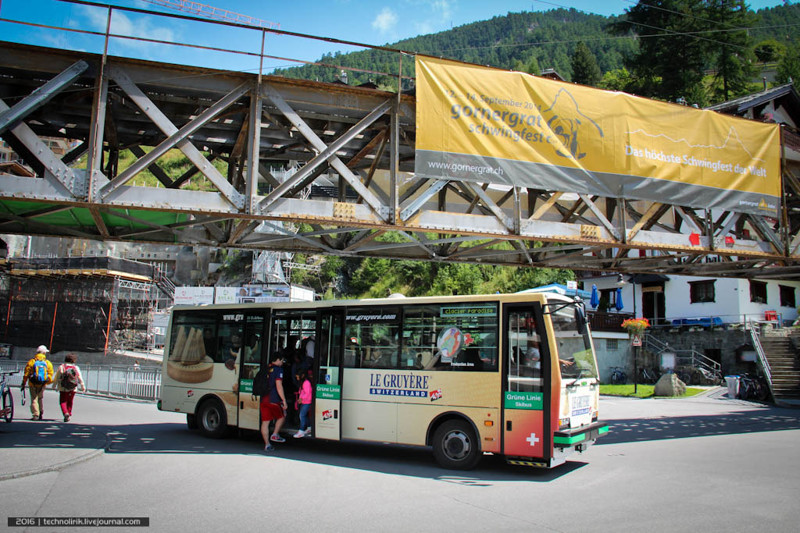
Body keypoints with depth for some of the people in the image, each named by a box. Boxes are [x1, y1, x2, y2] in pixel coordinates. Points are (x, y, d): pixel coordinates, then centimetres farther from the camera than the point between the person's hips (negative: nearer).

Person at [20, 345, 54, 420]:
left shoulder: (31, 361, -3)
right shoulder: (48, 363, 0)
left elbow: (26, 374, -1)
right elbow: (50, 374, 2)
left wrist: (23, 384, 6)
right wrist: (49, 382, 18)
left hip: (33, 384, -2)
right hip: (42, 385, 2)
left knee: (34, 399, 3)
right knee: (41, 398, 17)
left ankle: (35, 415, -7)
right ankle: (41, 415, 18)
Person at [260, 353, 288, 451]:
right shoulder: (278, 370, -8)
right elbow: (279, 386, -15)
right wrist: (284, 400, -12)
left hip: (263, 399, 6)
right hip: (273, 399, -6)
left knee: (265, 422, 6)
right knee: (282, 416, 17)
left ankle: (267, 444, 9)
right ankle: (275, 435, 9)